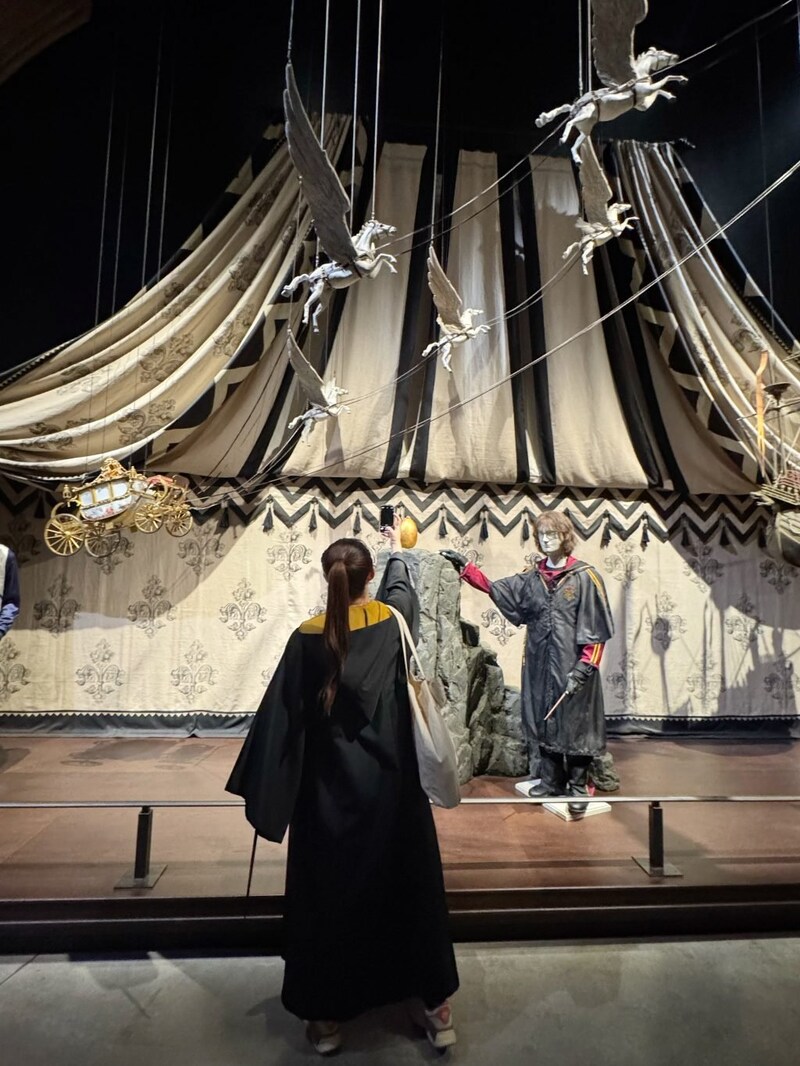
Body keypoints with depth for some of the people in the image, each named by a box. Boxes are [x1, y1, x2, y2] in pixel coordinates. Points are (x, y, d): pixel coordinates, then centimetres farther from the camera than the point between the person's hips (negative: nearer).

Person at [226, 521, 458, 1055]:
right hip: (391, 779, 2)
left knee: (328, 888, 16)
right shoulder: (392, 620, -7)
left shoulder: (307, 637, -12)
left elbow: (280, 718, -8)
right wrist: (398, 549, 38)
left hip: (329, 785, -1)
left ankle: (327, 1014, 33)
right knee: (408, 881, 17)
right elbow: (402, 587, 17)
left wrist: (264, 791, 2)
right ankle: (436, 1004, 32)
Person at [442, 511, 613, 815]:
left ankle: (578, 787, 21)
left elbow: (597, 629, -9)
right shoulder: (532, 577, 7)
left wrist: (584, 666, -14)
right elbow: (495, 589, 15)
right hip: (540, 664, 5)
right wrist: (466, 568, 7)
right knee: (543, 720, 12)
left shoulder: (585, 577, -8)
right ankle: (551, 780, 29)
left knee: (574, 723, 4)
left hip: (572, 666, -5)